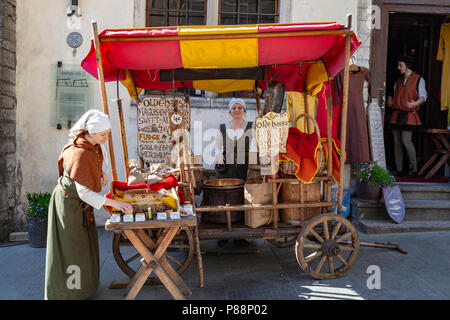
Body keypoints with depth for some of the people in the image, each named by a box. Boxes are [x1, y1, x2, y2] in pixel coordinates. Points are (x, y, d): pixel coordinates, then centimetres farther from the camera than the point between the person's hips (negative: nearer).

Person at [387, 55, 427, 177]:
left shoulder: (419, 79, 1)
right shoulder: (398, 81, 19)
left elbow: (423, 96, -10)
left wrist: (415, 103, -30)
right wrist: (390, 102, 5)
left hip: (409, 115, -6)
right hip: (396, 115, 6)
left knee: (406, 141, -14)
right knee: (397, 142, 3)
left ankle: (413, 169, -2)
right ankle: (398, 169, 10)